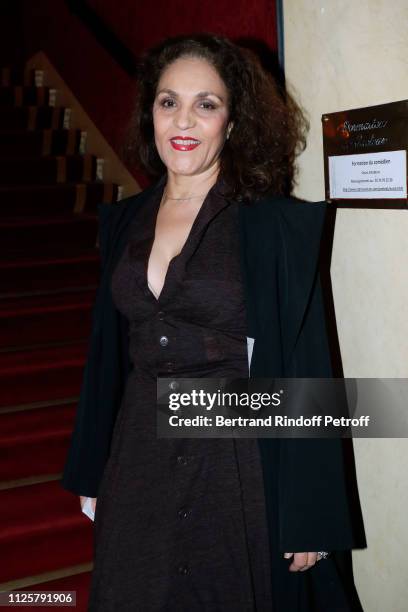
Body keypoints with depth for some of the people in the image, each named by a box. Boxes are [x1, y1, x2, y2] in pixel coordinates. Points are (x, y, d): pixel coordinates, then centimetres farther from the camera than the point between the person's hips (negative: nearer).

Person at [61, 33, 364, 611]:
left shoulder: (275, 224, -10)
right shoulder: (124, 222, 5)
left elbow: (305, 369, -10)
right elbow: (108, 352, 11)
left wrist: (311, 517, -10)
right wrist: (92, 476, 14)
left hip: (238, 459, -4)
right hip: (140, 452, 5)